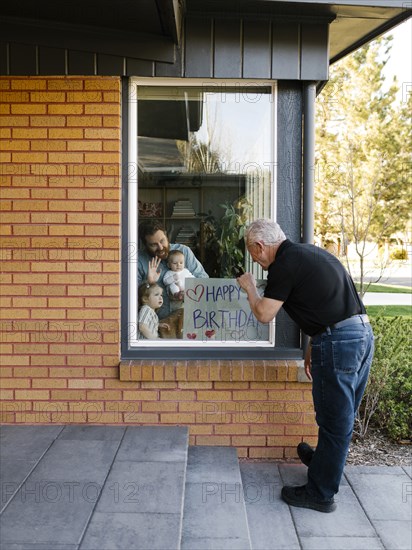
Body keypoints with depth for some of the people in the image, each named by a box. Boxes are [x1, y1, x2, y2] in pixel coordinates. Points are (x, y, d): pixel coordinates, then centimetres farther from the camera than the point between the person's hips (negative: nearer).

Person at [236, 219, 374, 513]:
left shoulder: (285, 264, -11)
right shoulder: (311, 252, 18)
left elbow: (264, 314, -8)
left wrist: (249, 287, 10)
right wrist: (314, 347, 23)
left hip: (338, 340, -10)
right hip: (362, 332, 10)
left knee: (334, 420, 4)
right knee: (342, 416, 23)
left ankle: (320, 493, 19)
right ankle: (324, 461, 44)